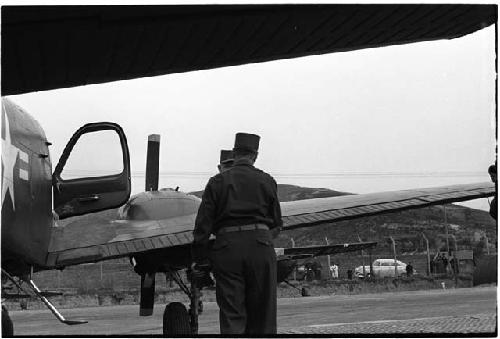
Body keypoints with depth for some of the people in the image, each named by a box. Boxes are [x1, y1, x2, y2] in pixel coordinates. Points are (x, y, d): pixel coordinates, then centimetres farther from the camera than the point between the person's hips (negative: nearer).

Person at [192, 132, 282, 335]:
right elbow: (277, 223, 10)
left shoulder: (218, 182, 5)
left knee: (231, 317, 0)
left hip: (227, 248, 0)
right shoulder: (267, 181, 7)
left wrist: (199, 258, 6)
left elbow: (203, 224, 1)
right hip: (260, 247, 1)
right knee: (262, 316, 7)